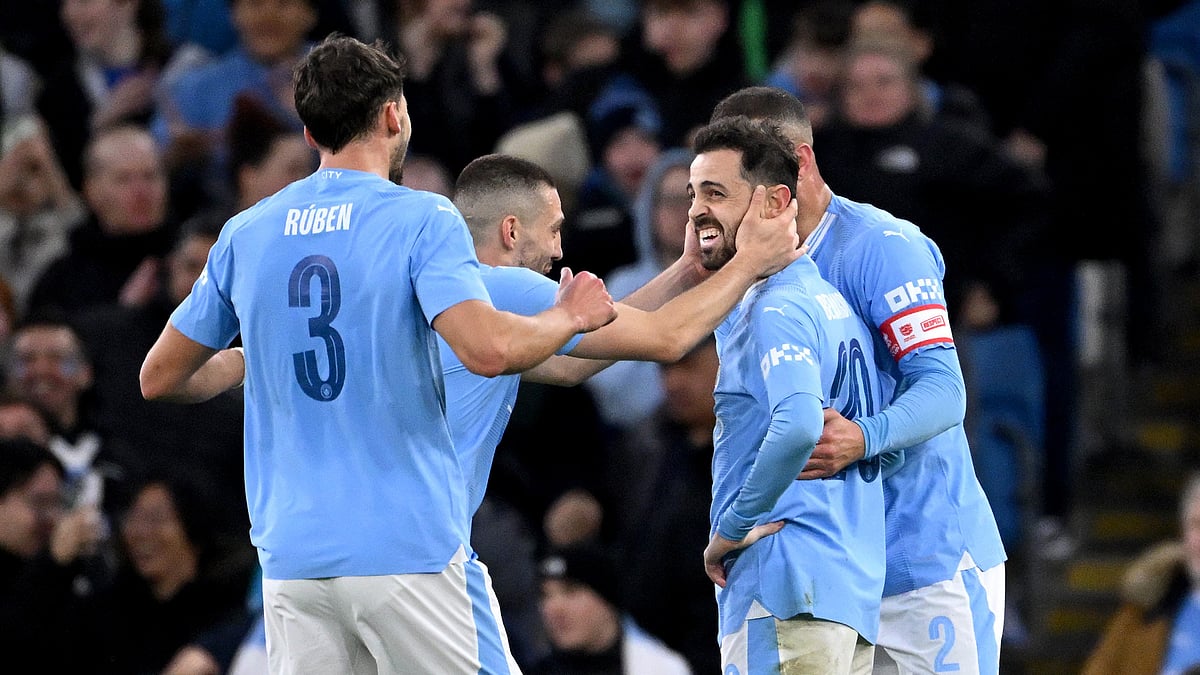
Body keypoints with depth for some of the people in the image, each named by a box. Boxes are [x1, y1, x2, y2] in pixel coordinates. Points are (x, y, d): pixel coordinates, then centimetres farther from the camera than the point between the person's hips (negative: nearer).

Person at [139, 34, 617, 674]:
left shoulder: (246, 234, 9)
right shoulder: (422, 220, -5)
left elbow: (160, 377, 16)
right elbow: (488, 349, -20)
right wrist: (568, 317, -1)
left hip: (291, 555, 4)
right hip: (410, 547, -4)